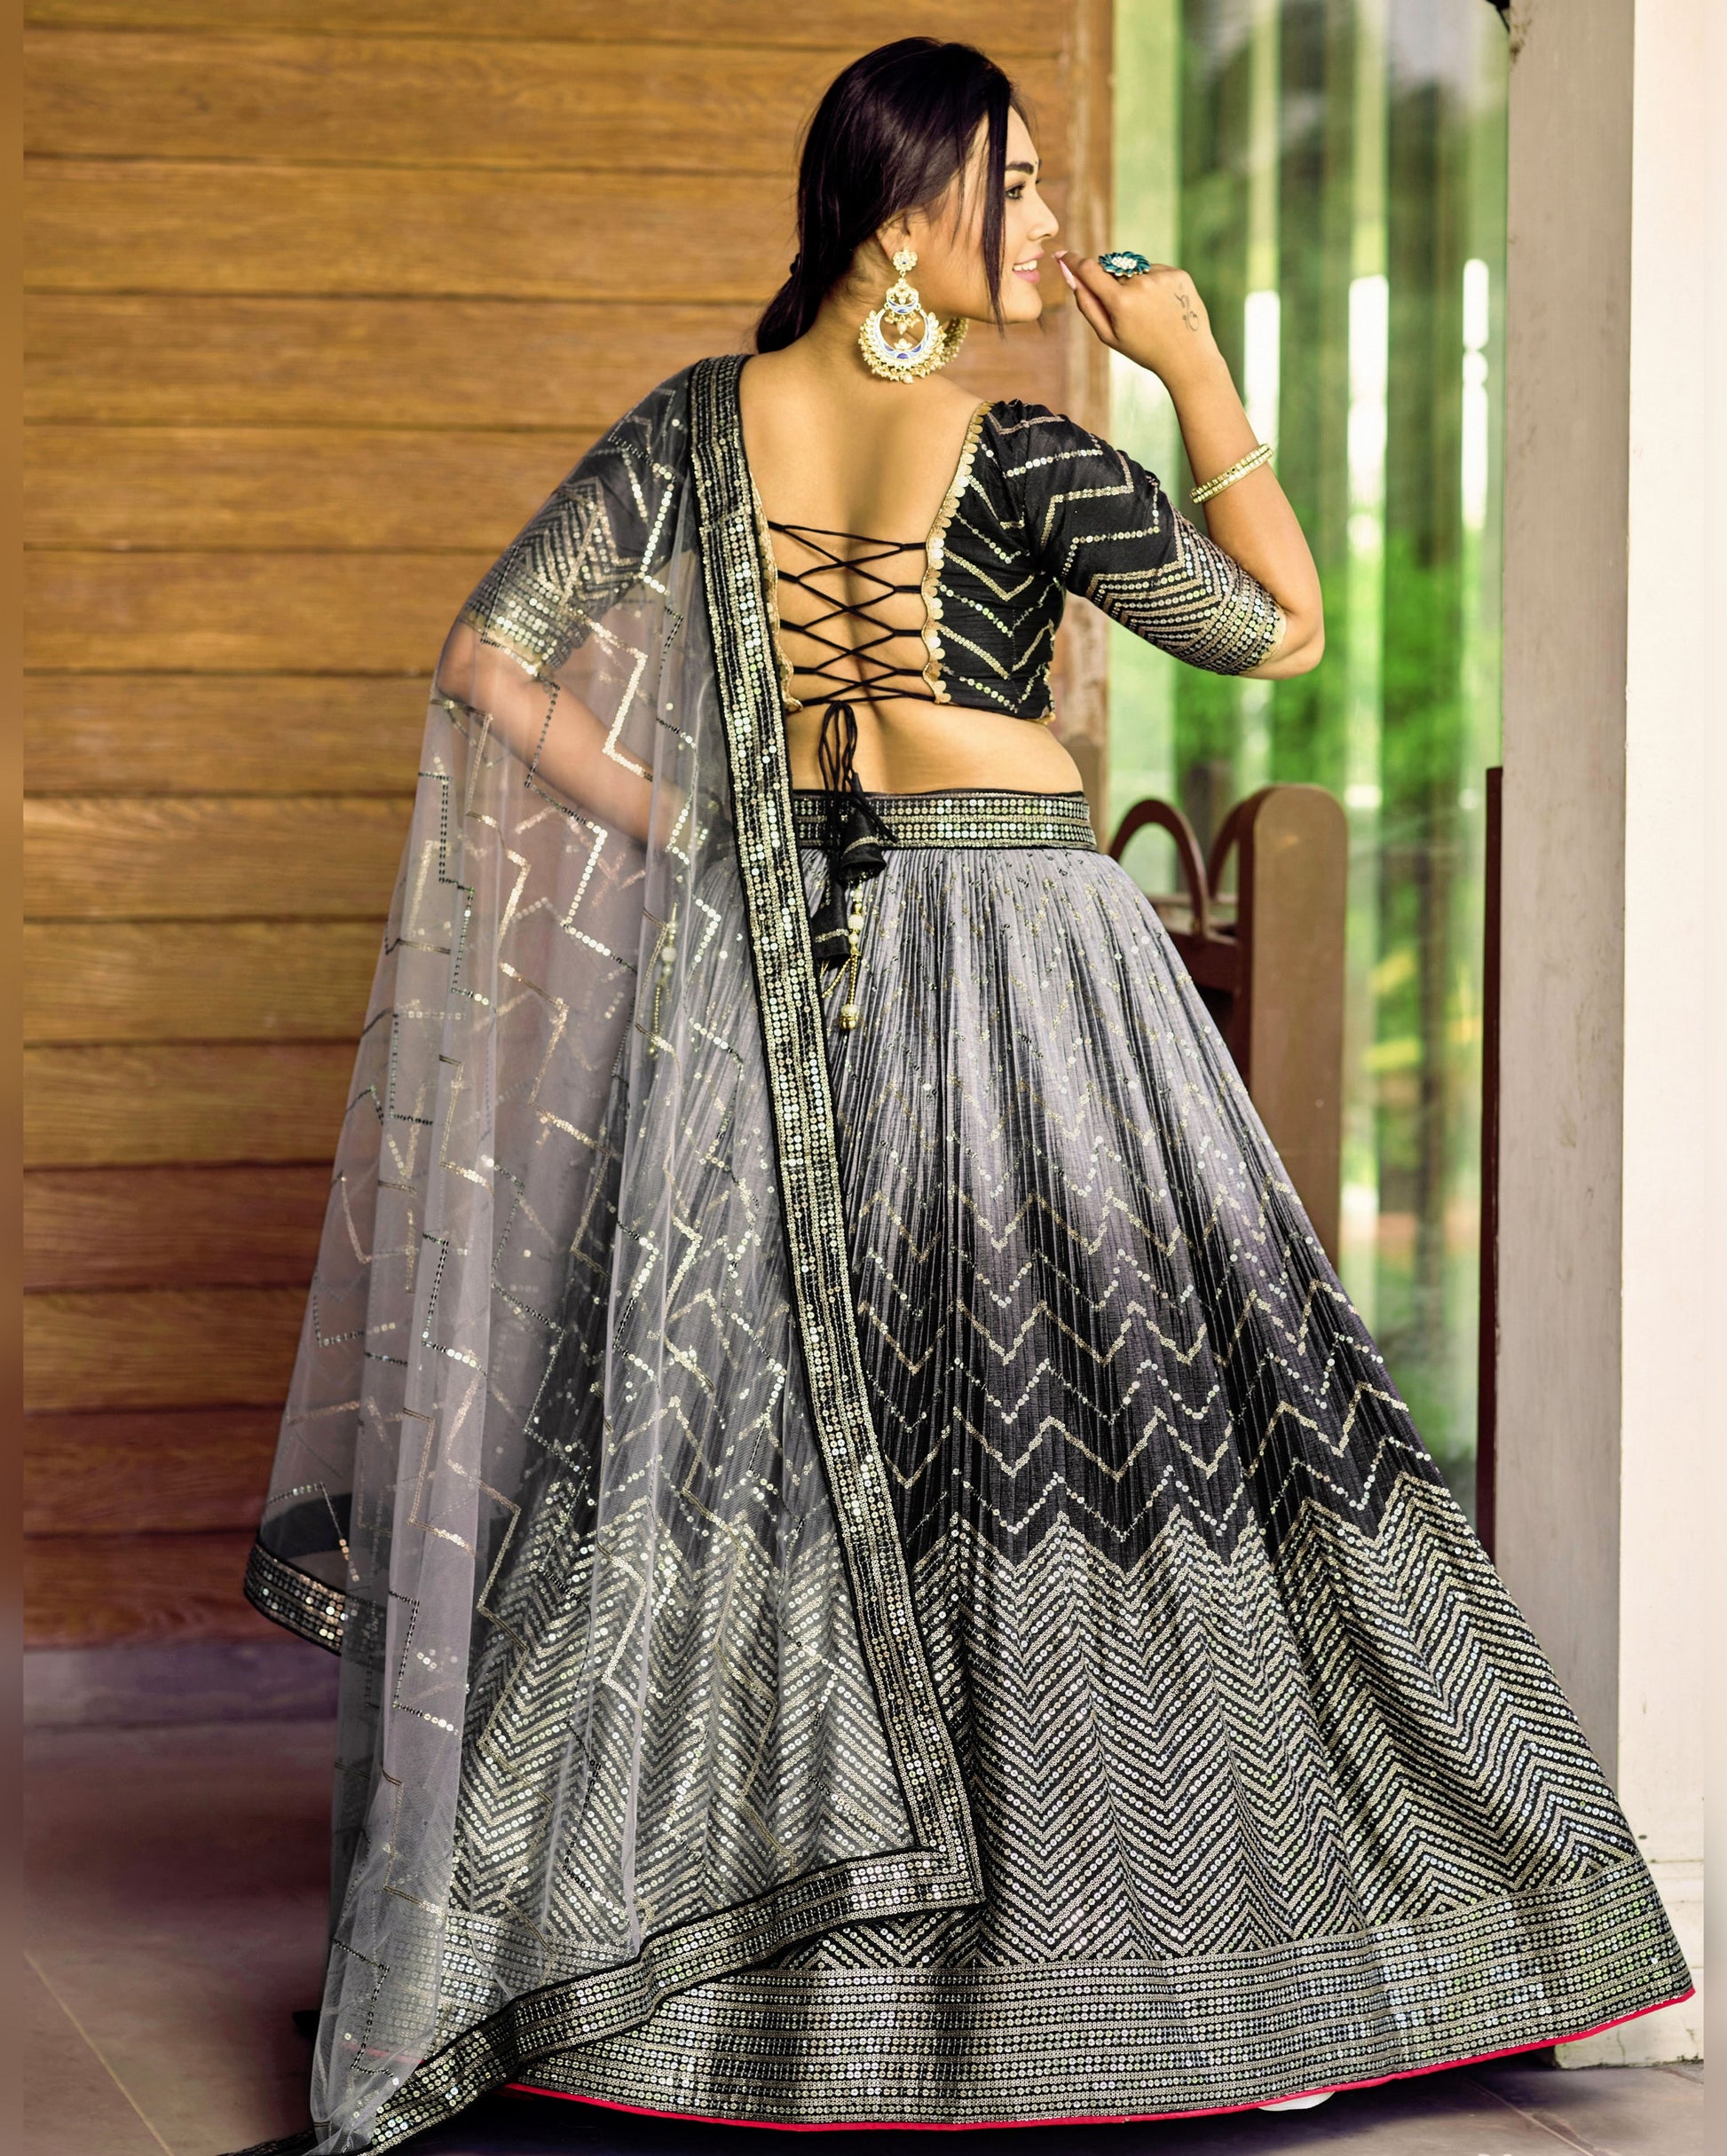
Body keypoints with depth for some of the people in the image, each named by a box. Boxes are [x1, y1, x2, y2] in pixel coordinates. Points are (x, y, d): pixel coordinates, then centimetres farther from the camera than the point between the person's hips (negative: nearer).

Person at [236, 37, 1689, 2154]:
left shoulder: (703, 424, 1)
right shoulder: (1019, 457, -12)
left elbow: (489, 663, -1)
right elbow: (1285, 627, -3)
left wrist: (679, 831, 6)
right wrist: (1196, 366, 0)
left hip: (773, 968, 5)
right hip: (1016, 951, -5)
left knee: (741, 1416, 11)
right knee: (1124, 1411, 4)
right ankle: (1238, 1966, 11)